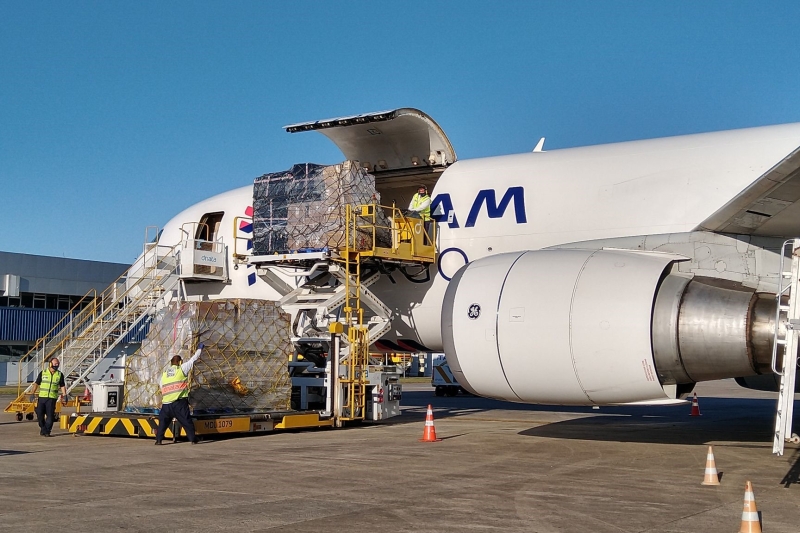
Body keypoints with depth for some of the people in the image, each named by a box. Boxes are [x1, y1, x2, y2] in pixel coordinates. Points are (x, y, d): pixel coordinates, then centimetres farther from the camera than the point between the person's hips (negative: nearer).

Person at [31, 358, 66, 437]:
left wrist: (64, 394, -2)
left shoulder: (60, 374, 7)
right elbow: (36, 383, 7)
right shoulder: (43, 373, 4)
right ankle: (43, 428, 17)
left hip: (52, 398, 0)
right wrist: (33, 393, -1)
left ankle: (47, 431, 4)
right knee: (39, 413, -3)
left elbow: (62, 386, 10)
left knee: (50, 415, -4)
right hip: (42, 397, 0)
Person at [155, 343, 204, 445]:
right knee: (187, 421, 3)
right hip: (180, 402, -3)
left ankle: (158, 440, 6)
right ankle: (193, 439, 5)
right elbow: (193, 359, 12)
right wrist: (199, 349, 25)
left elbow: (162, 390, 19)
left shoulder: (164, 374, 16)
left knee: (163, 421, 13)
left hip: (166, 403, 3)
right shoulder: (182, 369, 4)